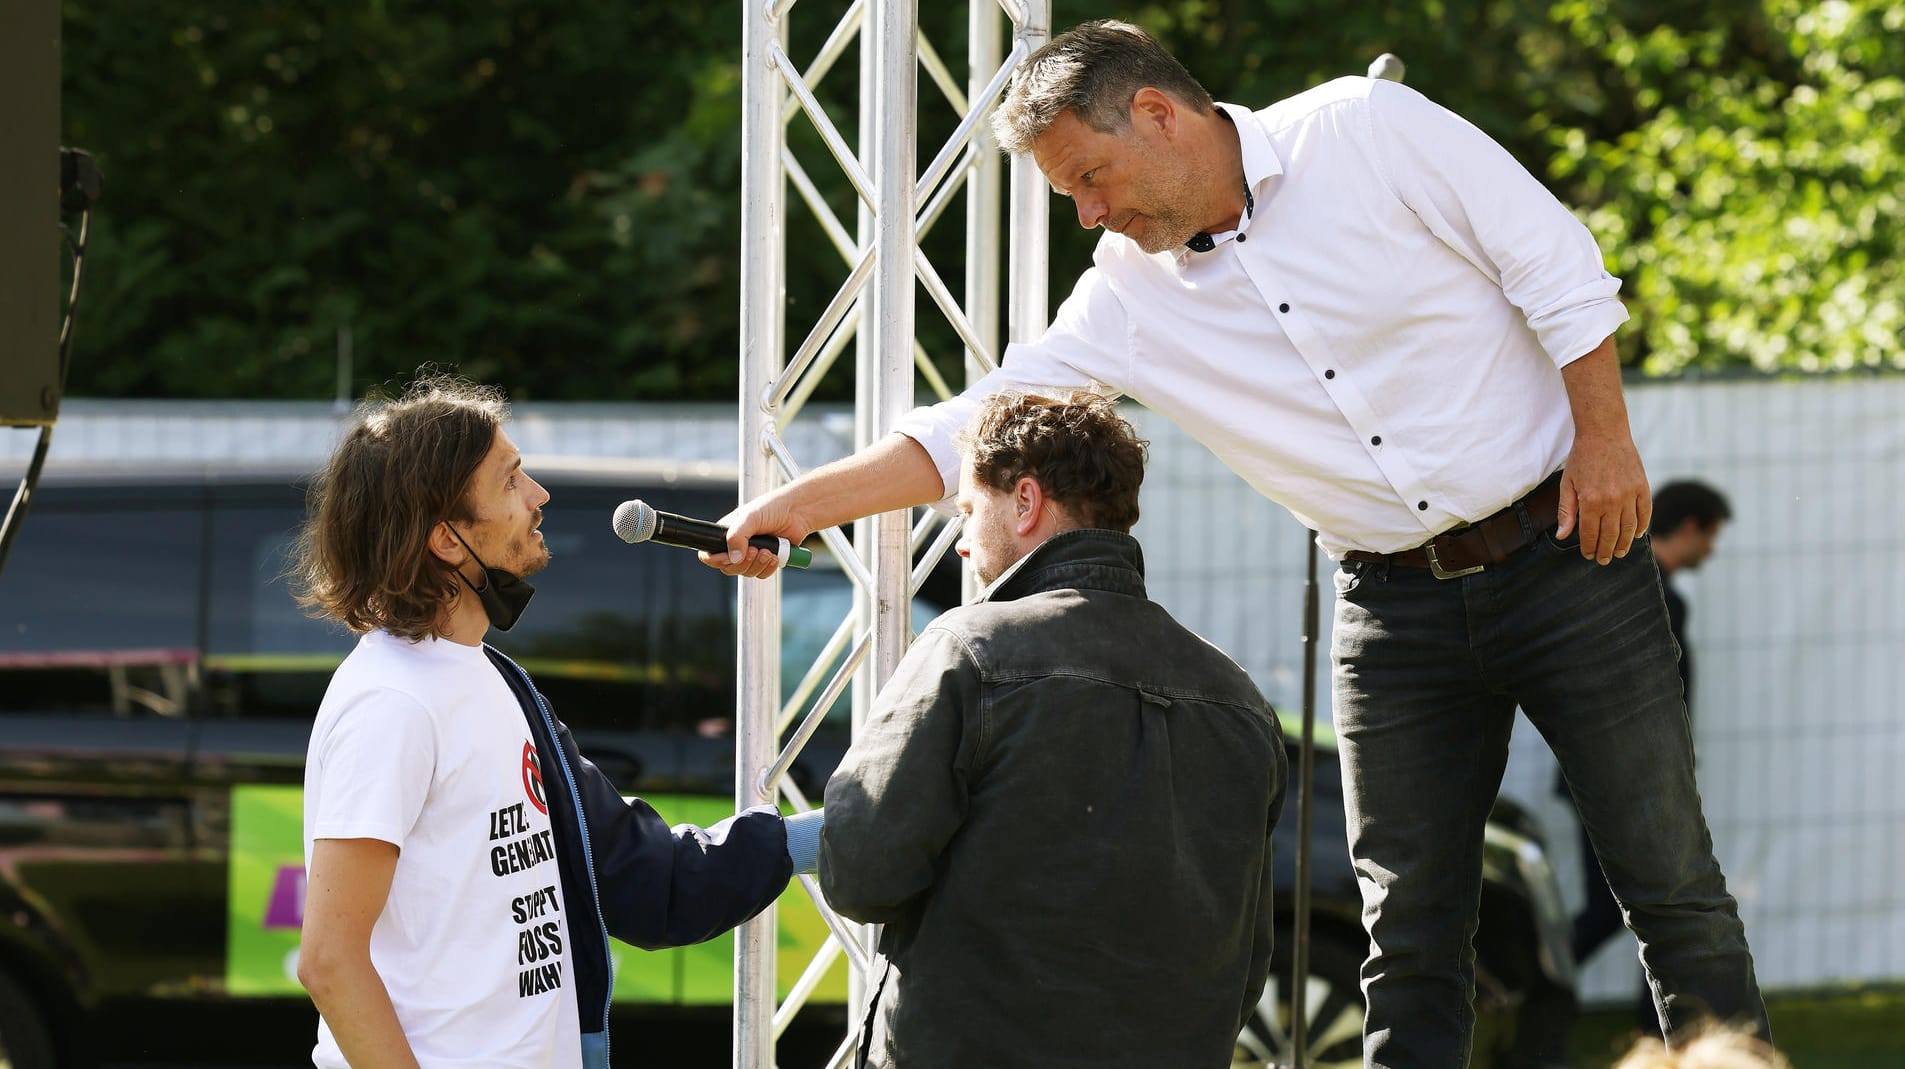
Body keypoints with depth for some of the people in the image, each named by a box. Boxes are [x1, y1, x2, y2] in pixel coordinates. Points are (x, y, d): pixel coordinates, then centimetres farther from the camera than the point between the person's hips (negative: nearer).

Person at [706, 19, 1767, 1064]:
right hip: (1396, 606, 4)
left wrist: (1604, 437, -12)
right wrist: (794, 505, -9)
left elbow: (1558, 268, -8)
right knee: (1411, 934, 0)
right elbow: (978, 428, -1)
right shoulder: (1130, 301, 1)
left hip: (1562, 549, -4)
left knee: (1672, 886, -1)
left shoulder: (1365, 129, -10)